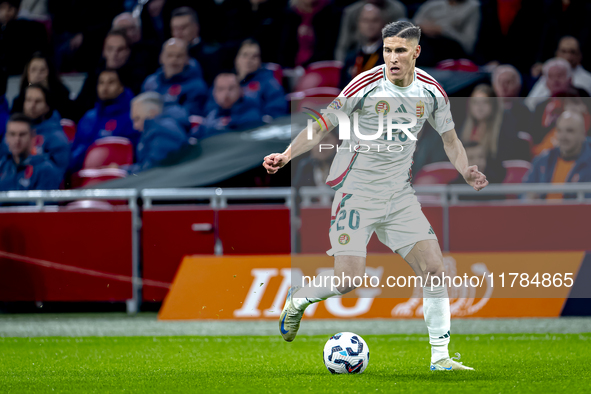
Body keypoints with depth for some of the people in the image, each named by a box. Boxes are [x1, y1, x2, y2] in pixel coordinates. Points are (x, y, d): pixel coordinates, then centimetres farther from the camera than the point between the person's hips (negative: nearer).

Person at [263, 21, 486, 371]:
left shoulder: (431, 91, -1)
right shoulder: (366, 86, -15)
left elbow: (450, 140, 12)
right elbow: (323, 127, -8)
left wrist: (467, 172, -7)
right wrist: (286, 155, -21)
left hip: (400, 195, 4)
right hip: (357, 193, -4)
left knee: (433, 268, -8)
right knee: (348, 279, -14)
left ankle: (440, 358, 0)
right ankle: (297, 300, 19)